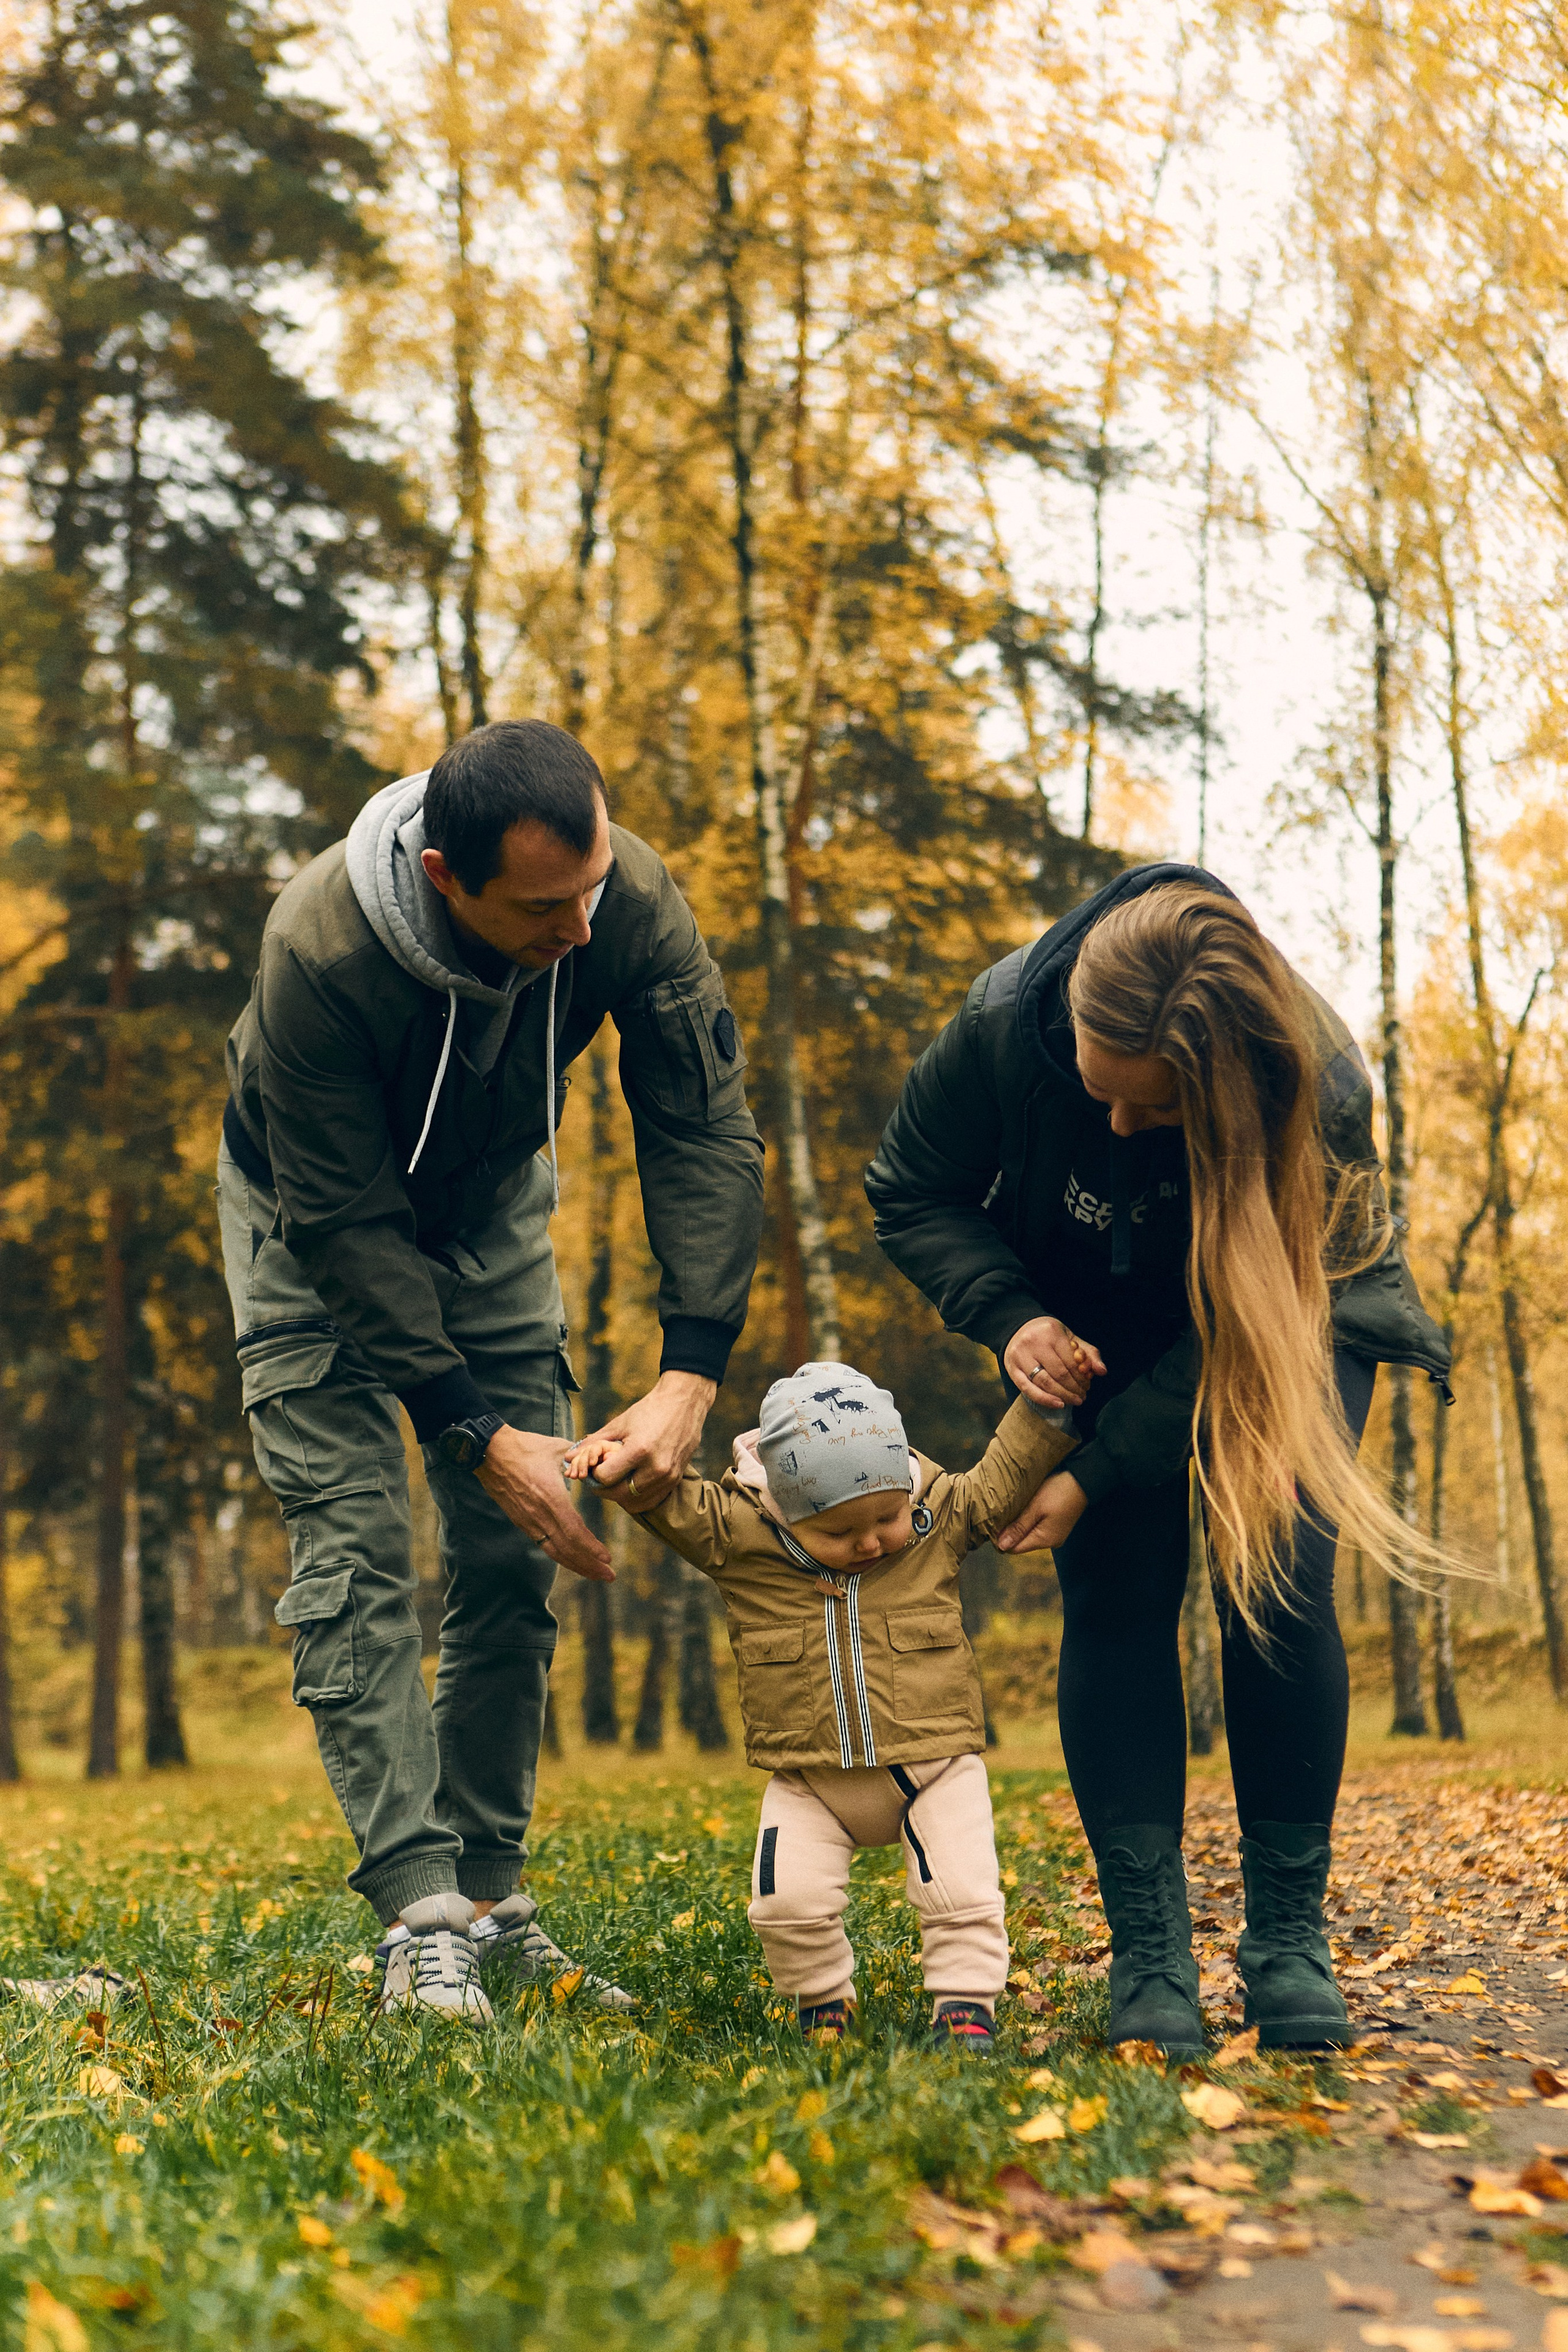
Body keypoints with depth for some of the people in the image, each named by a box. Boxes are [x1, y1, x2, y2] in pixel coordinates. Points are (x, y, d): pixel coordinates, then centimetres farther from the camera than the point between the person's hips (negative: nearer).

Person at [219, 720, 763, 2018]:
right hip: (315, 1214, -3)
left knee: (513, 1561, 0)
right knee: (355, 1558, -14)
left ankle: (490, 1896, 9)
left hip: (492, 1196, 4)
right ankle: (422, 1921, -13)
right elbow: (347, 1226, -31)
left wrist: (693, 1373, -36)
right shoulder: (319, 952, -38)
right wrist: (476, 1435, -34)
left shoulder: (631, 900, -30)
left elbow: (704, 1131, -25)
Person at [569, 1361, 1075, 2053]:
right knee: (788, 1900, -10)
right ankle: (822, 1998, 17)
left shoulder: (942, 1517, -5)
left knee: (962, 1893, -11)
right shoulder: (738, 1535, -9)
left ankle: (964, 2007, 11)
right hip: (810, 1780, 0)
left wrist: (1047, 1405, -13)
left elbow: (1004, 1477, -1)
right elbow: (667, 1498, -11)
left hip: (934, 1764, 0)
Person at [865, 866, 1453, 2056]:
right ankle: (1148, 1950, -7)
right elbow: (911, 1195, -11)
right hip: (1093, 1321, 2)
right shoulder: (1006, 1027, -30)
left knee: (1278, 1580, -15)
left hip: (1293, 1306, -1)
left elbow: (1238, 1328, -26)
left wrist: (1097, 1473, -27)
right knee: (1117, 1589, -11)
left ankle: (1289, 1937, -2)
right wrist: (1011, 1319, -26)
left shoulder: (1321, 1094, -35)